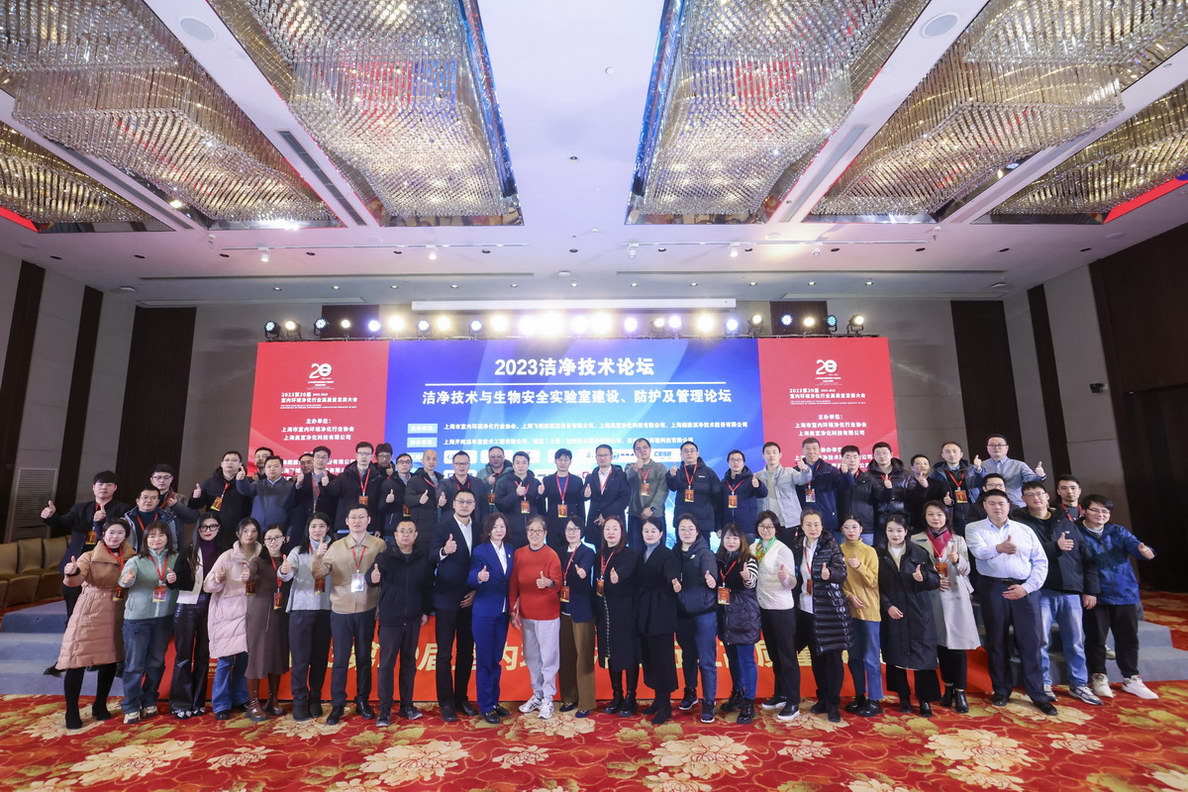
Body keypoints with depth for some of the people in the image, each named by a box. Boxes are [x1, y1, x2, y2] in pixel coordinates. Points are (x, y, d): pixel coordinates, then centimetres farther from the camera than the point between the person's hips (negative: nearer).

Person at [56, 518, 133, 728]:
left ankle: (100, 705, 26)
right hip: (90, 611, -3)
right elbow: (75, 580, -21)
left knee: (110, 659, 9)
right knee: (78, 659, -4)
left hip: (116, 613, 3)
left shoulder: (131, 557, 4)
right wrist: (72, 573, -40)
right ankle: (72, 711, 11)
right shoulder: (90, 556, -4)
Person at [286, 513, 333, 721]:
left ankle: (315, 699, 21)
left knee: (320, 657, 7)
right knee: (300, 658, 2)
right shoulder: (298, 551, 3)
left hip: (325, 610, 1)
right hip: (301, 609, -1)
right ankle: (299, 700, 15)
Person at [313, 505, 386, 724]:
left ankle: (362, 701, 27)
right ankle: (337, 704, 21)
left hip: (367, 610, 0)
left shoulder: (379, 545, -3)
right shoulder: (336, 546, 1)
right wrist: (318, 557, -21)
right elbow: (318, 574, -3)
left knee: (364, 658, 11)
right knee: (340, 660, 6)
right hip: (340, 611, 1)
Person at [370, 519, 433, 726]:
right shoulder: (385, 557, -6)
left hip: (413, 619, 2)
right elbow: (372, 578, -21)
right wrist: (373, 578, -43)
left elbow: (428, 587, 4)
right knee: (386, 663, 4)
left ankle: (407, 704, 24)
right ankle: (384, 708, 16)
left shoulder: (424, 559, -2)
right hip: (390, 619, -2)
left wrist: (426, 611, 5)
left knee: (409, 662, 12)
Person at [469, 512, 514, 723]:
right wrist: (479, 577, -36)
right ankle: (485, 706, 16)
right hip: (485, 612, -5)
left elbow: (510, 580, 11)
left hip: (503, 612, 5)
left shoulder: (510, 551, 7)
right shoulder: (480, 550, -9)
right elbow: (470, 580, -15)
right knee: (484, 660, 4)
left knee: (496, 658, 15)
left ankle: (494, 701, 28)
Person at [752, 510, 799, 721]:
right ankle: (780, 694, 31)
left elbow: (792, 583, -17)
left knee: (787, 655, 2)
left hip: (782, 608, -7)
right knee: (774, 654, 18)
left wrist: (785, 578, -37)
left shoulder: (782, 550, -14)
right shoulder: (753, 548, 4)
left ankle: (793, 702, 11)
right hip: (763, 607, 7)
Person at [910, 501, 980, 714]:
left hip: (956, 595, 0)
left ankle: (960, 692, 5)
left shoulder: (958, 540, 8)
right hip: (931, 597, 0)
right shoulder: (916, 540, 5)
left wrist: (957, 559, -19)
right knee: (940, 643, 8)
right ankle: (949, 687, 23)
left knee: (958, 643, -3)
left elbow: (966, 570, 1)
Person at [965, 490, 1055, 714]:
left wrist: (1027, 587, -6)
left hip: (1025, 589, 2)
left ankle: (1038, 694, 15)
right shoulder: (974, 528, 2)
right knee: (997, 640, 7)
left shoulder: (1025, 530, 11)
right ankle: (1001, 689, 20)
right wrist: (999, 548, -40)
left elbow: (1040, 561, 7)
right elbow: (979, 551, -17)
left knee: (1030, 641, 2)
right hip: (993, 588, -1)